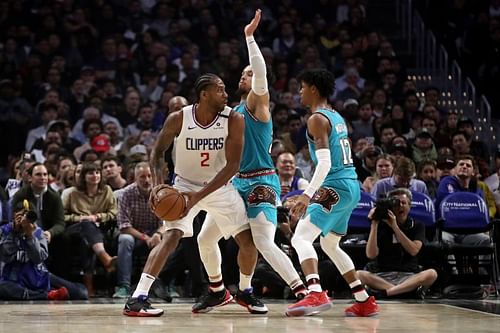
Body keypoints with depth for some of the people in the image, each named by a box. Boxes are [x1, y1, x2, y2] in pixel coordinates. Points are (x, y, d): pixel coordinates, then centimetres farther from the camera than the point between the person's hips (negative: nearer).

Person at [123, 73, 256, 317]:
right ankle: (137, 298, -28)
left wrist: (199, 196, -29)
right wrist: (158, 184, -20)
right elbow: (158, 151, -2)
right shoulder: (178, 119, -18)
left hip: (220, 186, 2)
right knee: (171, 236, -22)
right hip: (185, 185, -2)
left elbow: (232, 165, -21)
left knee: (248, 240, -3)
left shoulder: (234, 120, -18)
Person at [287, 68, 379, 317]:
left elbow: (325, 163, -21)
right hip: (352, 186, 10)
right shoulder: (336, 117, 18)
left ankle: (316, 294, -39)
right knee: (329, 244, 24)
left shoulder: (317, 119, -11)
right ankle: (365, 302, 24)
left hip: (335, 187, -10)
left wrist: (307, 195, -29)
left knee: (301, 239, -17)